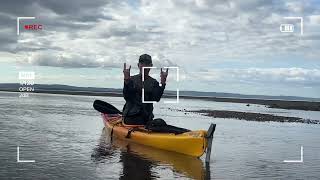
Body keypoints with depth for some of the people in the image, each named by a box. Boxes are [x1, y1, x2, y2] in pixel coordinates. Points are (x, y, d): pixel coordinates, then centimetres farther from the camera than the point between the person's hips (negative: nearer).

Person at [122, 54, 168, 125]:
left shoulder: (154, 82, 9)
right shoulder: (132, 79, 5)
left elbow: (156, 99, -6)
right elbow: (126, 97, -8)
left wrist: (162, 83, -14)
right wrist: (126, 80, -19)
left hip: (146, 117, 2)